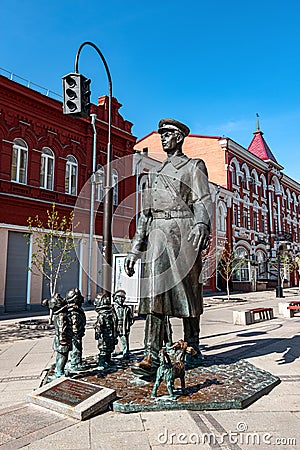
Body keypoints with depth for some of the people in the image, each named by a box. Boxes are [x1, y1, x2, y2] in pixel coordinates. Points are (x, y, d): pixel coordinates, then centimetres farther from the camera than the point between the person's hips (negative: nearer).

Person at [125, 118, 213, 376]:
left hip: (183, 230, -4)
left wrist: (201, 225, -28)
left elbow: (203, 200, -6)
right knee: (155, 290, -8)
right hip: (157, 232, 4)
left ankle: (192, 347, 19)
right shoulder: (155, 173, 25)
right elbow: (146, 212, 22)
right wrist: (135, 249, 16)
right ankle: (152, 356, -8)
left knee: (188, 291, 3)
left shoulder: (194, 166, 10)